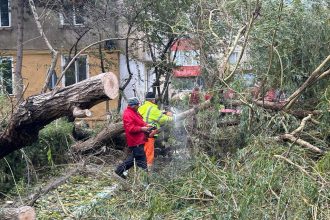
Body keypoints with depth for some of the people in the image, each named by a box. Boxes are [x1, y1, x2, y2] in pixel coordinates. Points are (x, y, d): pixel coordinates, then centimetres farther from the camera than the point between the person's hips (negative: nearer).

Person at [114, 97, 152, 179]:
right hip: (135, 142, -11)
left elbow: (139, 122, 26)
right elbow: (130, 128, -25)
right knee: (141, 160, -6)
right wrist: (142, 129, -22)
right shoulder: (127, 114, -18)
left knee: (133, 158, 19)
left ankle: (120, 170, 24)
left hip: (138, 141, 11)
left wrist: (146, 125, 7)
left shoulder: (134, 112, 15)